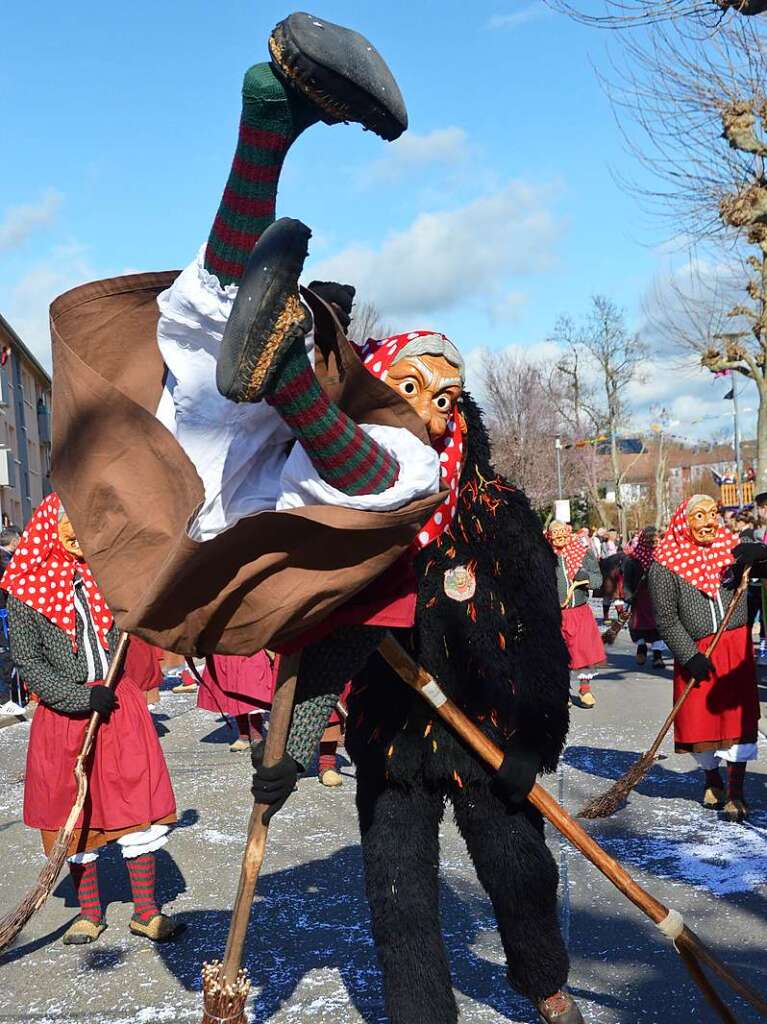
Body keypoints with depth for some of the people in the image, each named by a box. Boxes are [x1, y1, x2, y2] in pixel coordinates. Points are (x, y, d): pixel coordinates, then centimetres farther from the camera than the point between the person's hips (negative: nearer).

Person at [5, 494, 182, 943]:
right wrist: (82, 697, -14)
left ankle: (146, 911, 14)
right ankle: (90, 914, 26)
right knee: (75, 814, 9)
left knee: (138, 806, 1)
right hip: (65, 713, -2)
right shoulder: (27, 585, -3)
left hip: (119, 705, 2)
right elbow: (27, 658, -6)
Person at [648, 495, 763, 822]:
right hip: (695, 651, -2)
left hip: (737, 646, 2)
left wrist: (758, 553, -22)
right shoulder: (666, 564, -6)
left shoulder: (732, 548, 4)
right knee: (699, 718, 5)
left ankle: (734, 791, 8)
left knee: (737, 715, -1)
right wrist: (690, 656, -13)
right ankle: (712, 779, 31)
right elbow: (666, 618, -7)